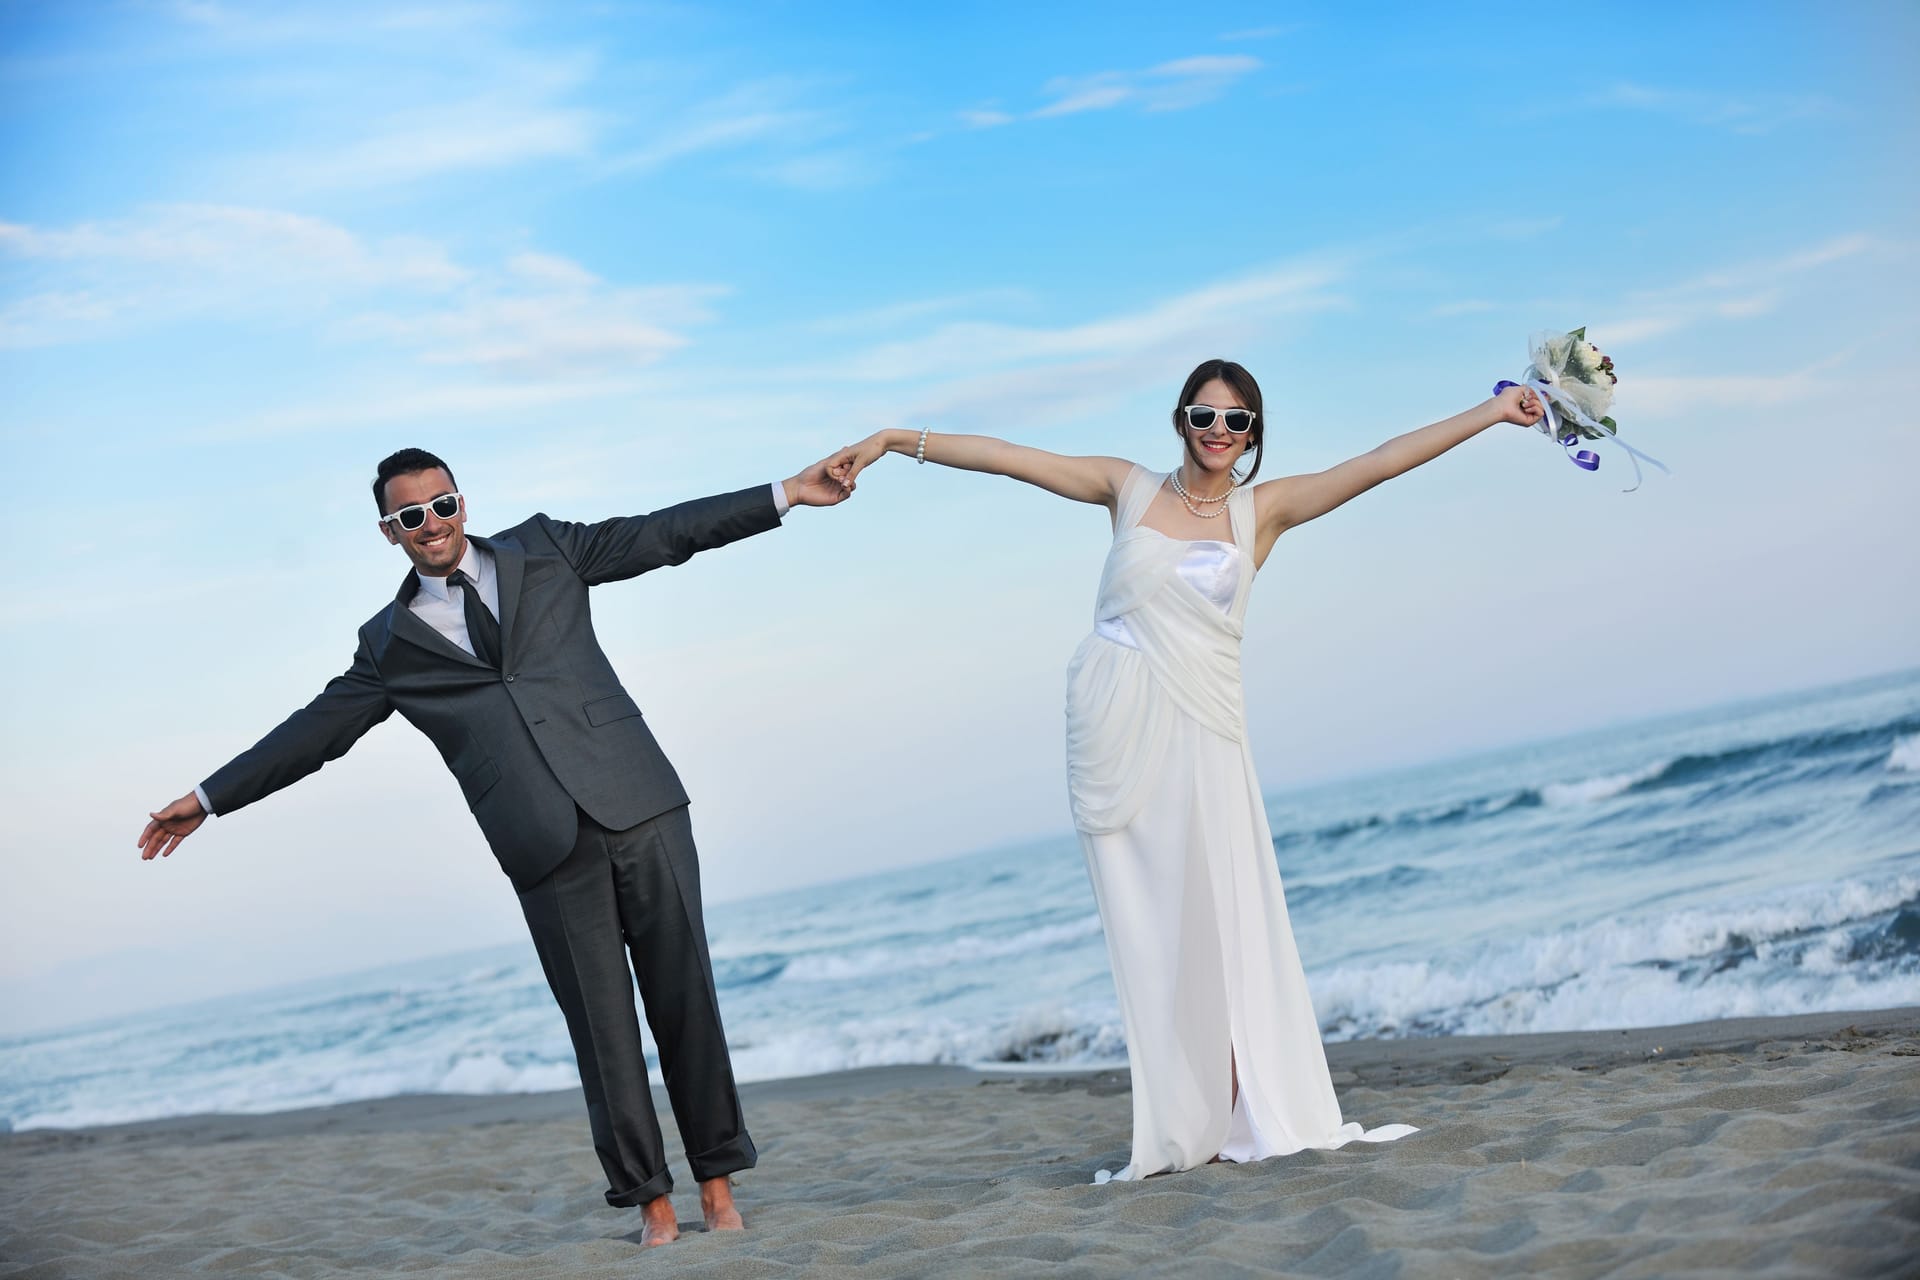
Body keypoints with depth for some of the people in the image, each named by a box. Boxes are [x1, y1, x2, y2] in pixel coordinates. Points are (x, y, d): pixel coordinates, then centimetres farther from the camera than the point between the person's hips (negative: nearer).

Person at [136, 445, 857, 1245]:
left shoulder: (542, 550, 13)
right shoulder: (390, 642, 12)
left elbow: (666, 534, 11)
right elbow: (317, 729, 16)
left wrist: (787, 494, 7)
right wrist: (208, 798, 15)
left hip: (640, 812, 0)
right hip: (551, 853, 0)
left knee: (684, 999, 1)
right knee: (603, 1028, 0)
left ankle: (717, 1183, 10)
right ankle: (650, 1200, 9)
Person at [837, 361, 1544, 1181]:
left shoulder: (1263, 510, 8)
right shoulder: (1130, 489, 9)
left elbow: (1381, 462, 4)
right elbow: (1007, 457, 8)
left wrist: (1494, 412, 1)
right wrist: (896, 440, 5)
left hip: (1198, 728, 0)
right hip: (1114, 724, 0)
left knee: (1214, 918, -4)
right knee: (1144, 924, 0)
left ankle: (1227, 1120, 2)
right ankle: (1176, 1128, 3)